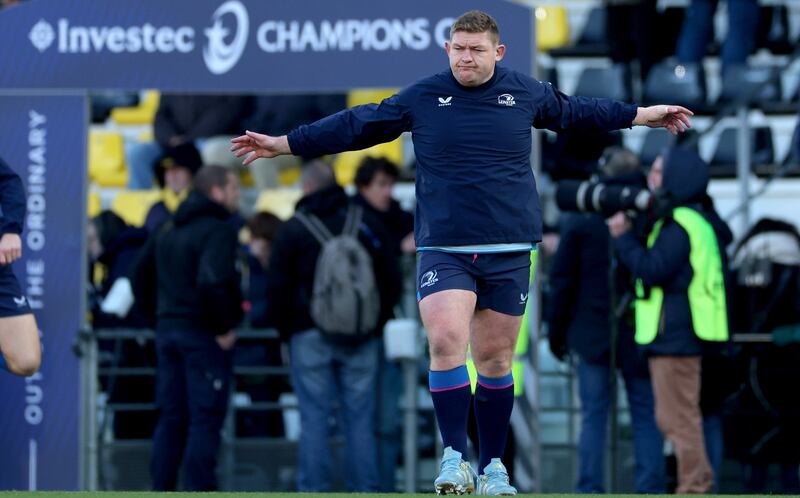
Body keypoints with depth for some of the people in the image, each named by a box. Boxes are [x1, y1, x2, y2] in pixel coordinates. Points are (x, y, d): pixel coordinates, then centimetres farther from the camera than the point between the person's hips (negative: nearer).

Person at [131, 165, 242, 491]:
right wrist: (224, 327, -17)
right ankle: (198, 490, -8)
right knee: (206, 417, -5)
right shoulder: (218, 231, -12)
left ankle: (161, 488, 11)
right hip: (203, 334, -8)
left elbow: (141, 275, 21)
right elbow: (212, 281, -26)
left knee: (171, 417, 12)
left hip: (167, 330, 8)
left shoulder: (168, 231, 15)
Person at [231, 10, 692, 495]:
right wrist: (282, 144, 7)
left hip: (509, 252, 1)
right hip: (444, 250, -1)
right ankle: (455, 458, -14)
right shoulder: (421, 98, 3)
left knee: (496, 358, 5)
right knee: (446, 341, -20)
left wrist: (644, 115, 33)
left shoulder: (526, 92, 7)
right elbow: (354, 126, 8)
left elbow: (576, 111, 25)